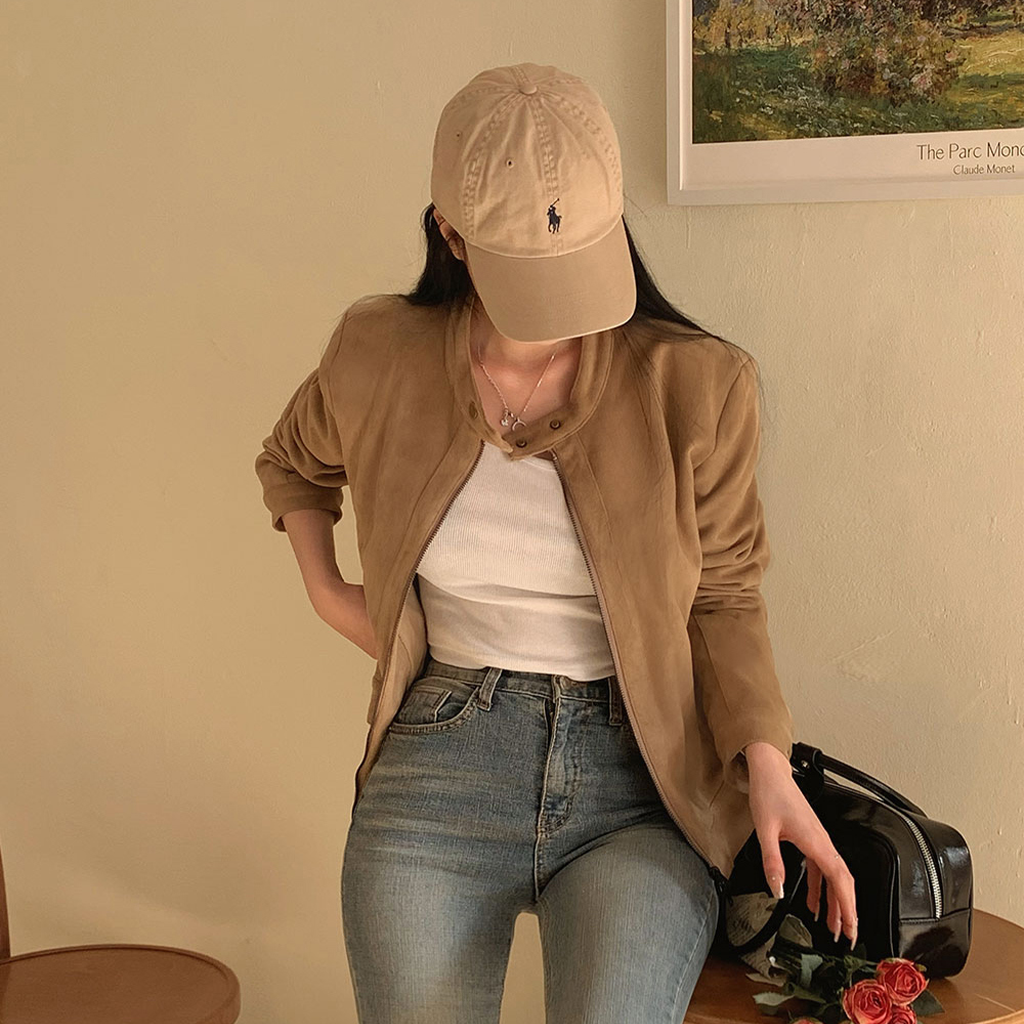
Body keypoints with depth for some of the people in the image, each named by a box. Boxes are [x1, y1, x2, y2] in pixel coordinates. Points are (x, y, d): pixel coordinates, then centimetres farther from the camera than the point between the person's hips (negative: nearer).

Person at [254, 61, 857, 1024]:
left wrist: (766, 762, -11)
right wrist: (324, 591, 7)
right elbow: (293, 465, 21)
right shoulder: (376, 358, -2)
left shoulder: (696, 384, -8)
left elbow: (723, 595, 3)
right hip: (439, 772, 2)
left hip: (640, 787, -2)